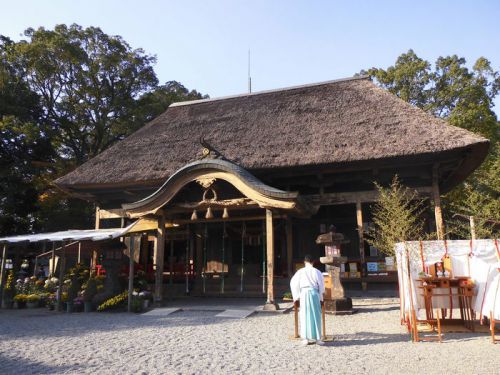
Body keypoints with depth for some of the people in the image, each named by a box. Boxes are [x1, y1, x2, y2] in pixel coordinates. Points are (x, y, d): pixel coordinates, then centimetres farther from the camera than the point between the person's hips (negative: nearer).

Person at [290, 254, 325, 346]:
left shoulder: (300, 271, 5)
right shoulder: (317, 272, 4)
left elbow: (293, 283, 8)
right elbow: (321, 285, 6)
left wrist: (296, 296, 18)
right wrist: (320, 297, 19)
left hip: (304, 293, 1)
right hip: (314, 293, 0)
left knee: (305, 315, 6)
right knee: (316, 316, 6)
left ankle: (306, 338, 5)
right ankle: (317, 338, 7)